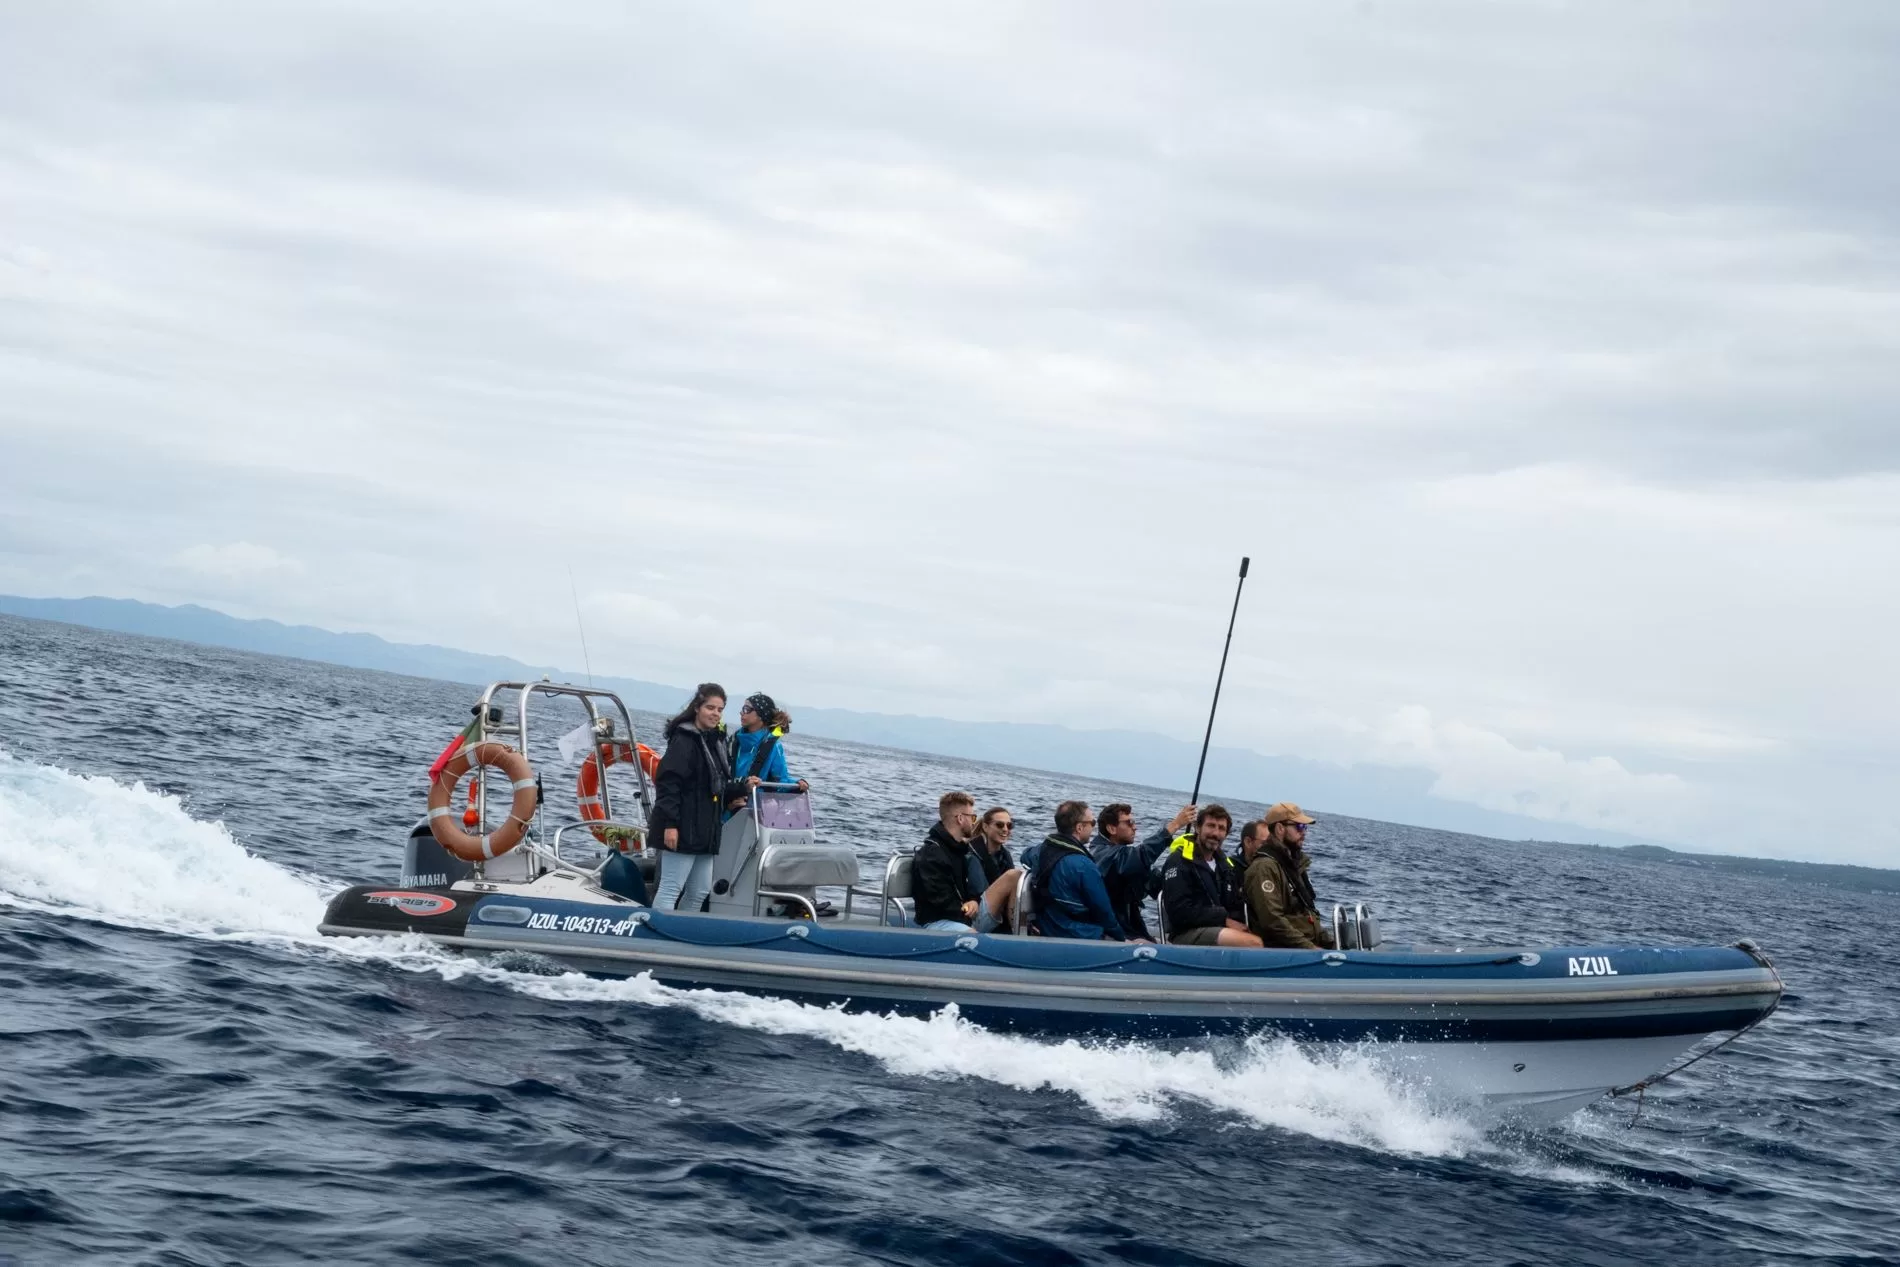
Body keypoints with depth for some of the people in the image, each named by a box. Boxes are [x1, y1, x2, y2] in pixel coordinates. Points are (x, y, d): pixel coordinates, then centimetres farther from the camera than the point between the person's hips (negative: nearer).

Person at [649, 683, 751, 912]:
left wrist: (743, 787, 8)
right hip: (682, 831, -9)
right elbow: (668, 783, -18)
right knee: (671, 890, -8)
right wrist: (670, 824, -24)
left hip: (705, 831, 9)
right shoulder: (684, 739, -11)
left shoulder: (714, 741, 18)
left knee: (699, 893, 11)